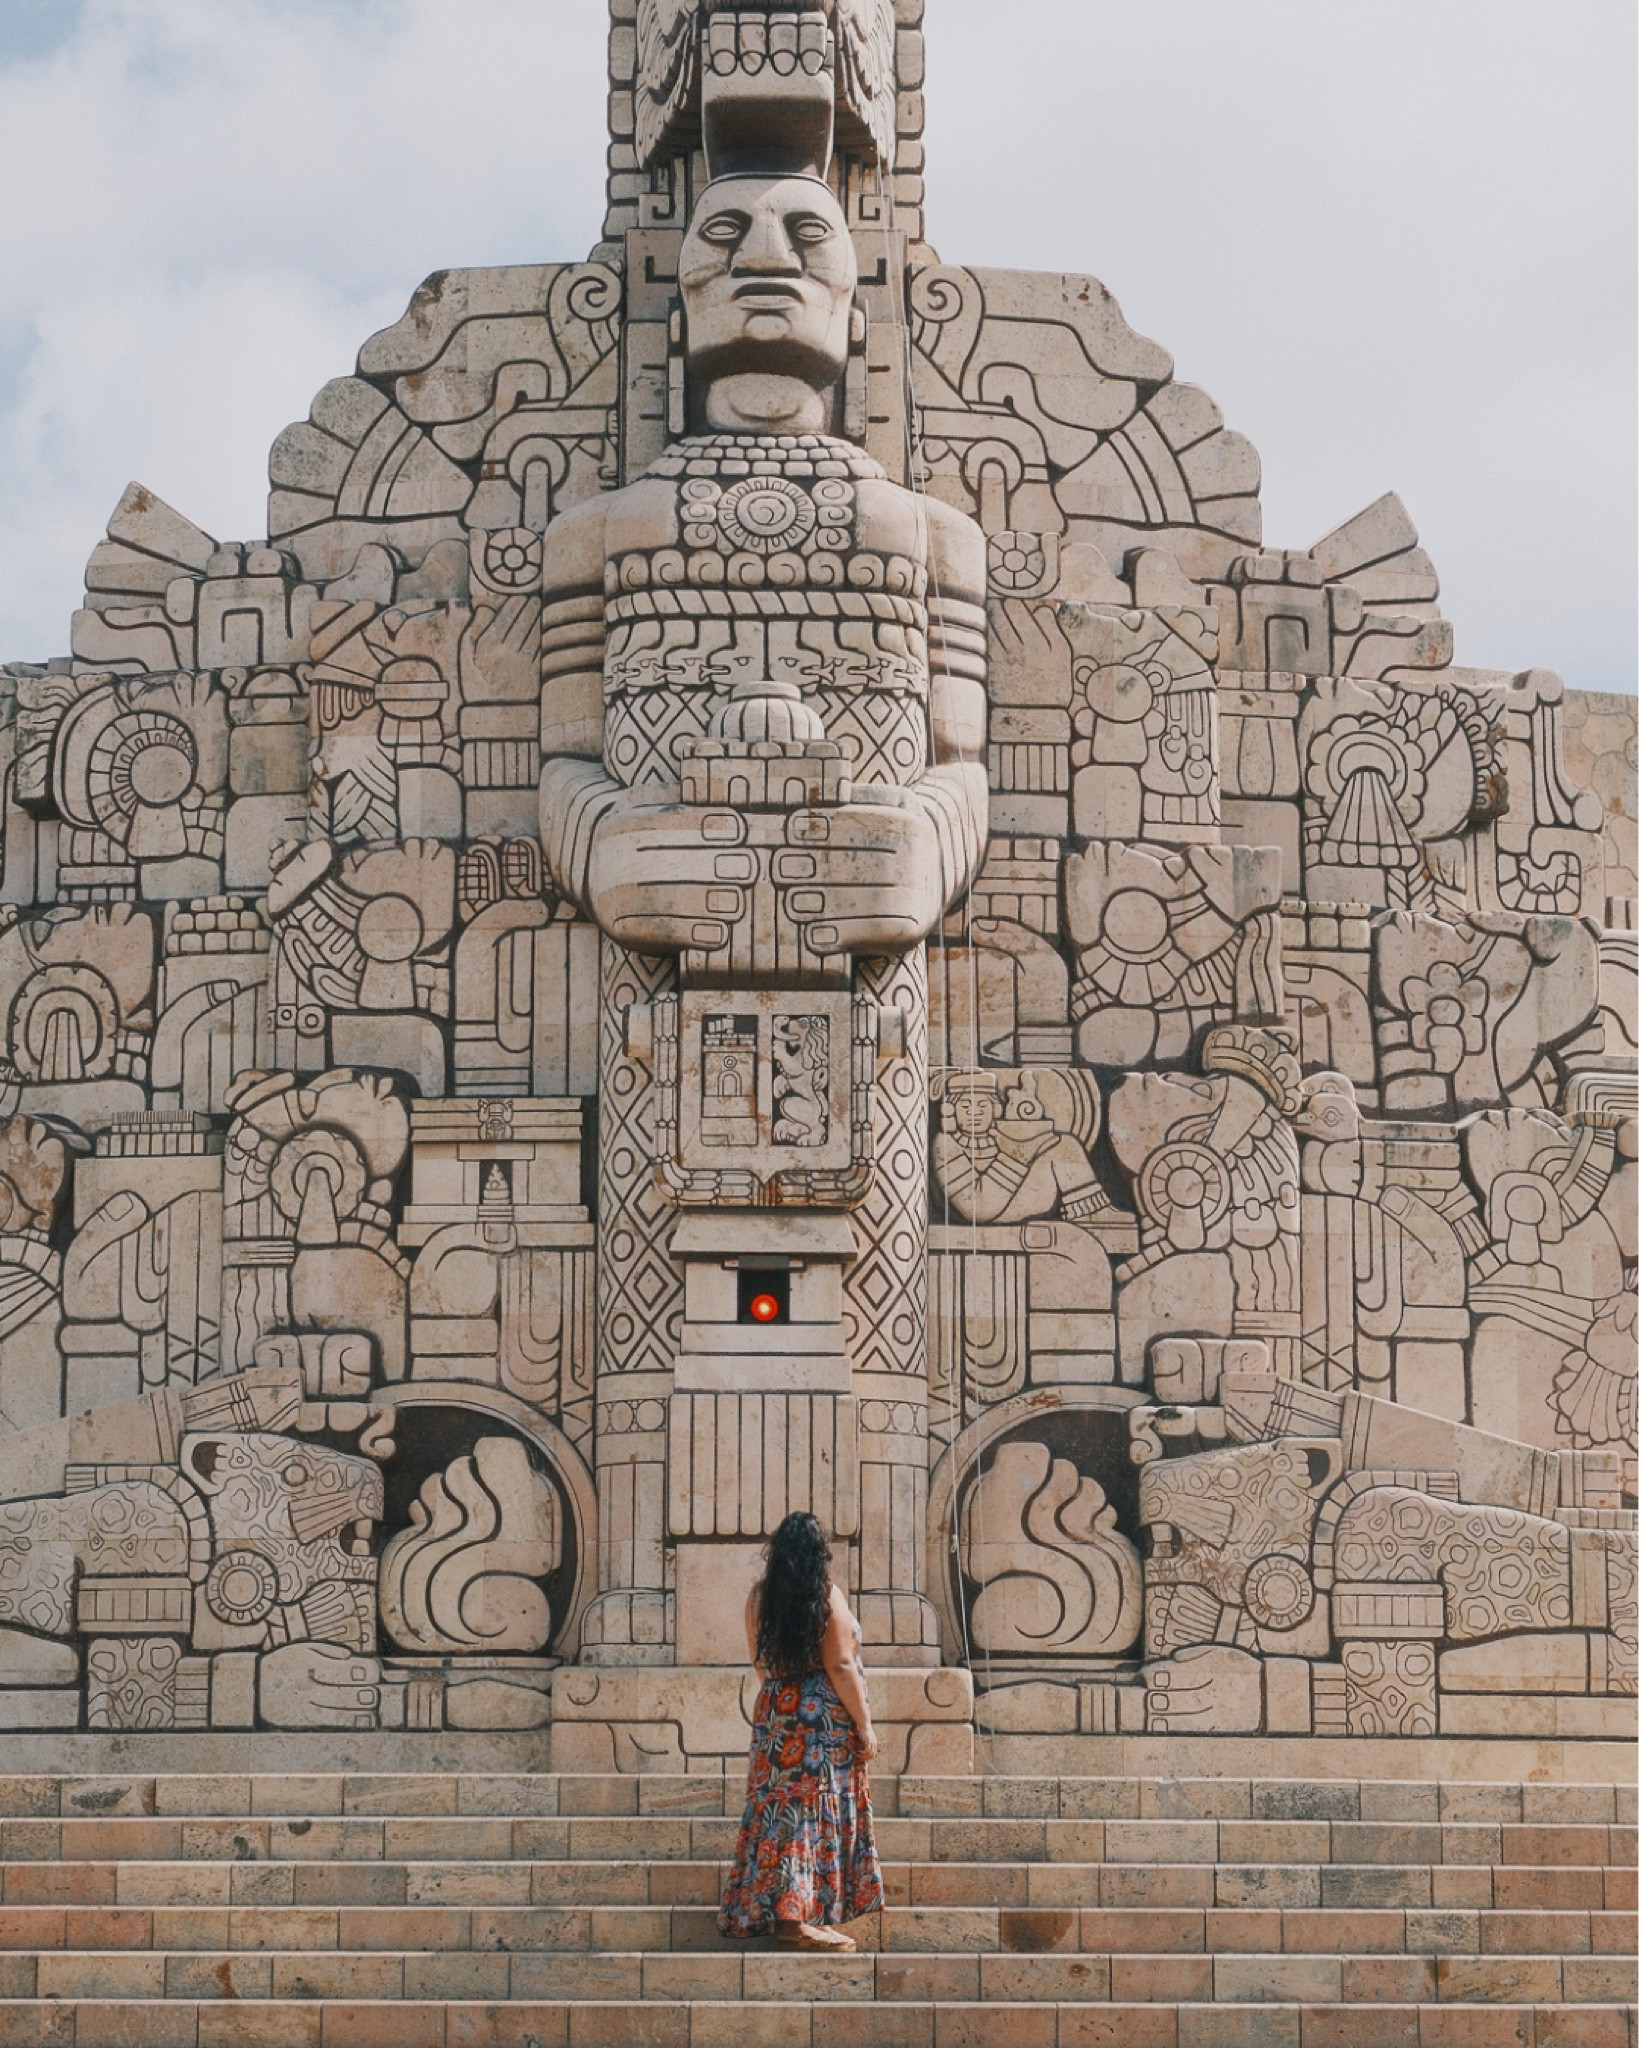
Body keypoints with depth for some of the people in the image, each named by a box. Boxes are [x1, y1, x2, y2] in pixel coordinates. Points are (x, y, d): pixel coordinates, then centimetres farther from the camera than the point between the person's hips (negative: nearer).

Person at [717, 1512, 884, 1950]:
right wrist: (864, 1724, -8)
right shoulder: (828, 1597, -11)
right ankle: (799, 1918, -6)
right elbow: (840, 1667, -13)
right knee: (817, 1815, -3)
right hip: (825, 1720, -6)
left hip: (774, 1717, 6)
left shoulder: (759, 1597, 6)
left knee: (779, 1812, 11)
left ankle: (766, 1911, 14)